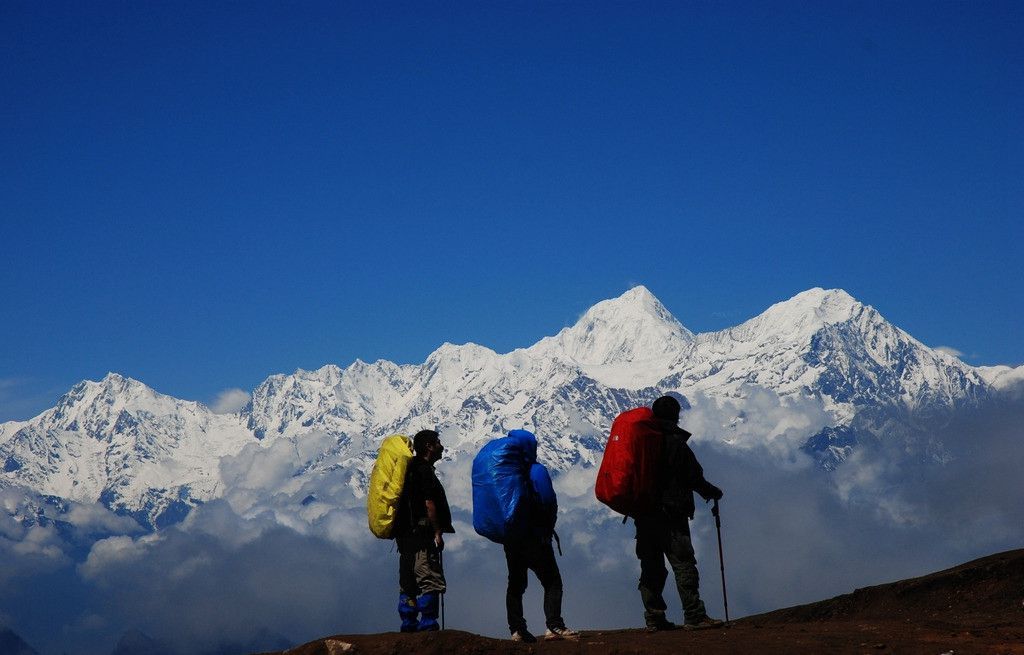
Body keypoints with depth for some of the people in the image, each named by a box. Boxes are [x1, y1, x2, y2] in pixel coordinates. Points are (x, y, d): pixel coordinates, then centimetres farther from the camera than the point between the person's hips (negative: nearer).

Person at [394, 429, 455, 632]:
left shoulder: (410, 469, 20)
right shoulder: (424, 470, -10)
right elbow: (429, 503, -16)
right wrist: (438, 533, -12)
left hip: (405, 536, 10)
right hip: (421, 534, -10)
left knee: (408, 583, 9)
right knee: (431, 581, -10)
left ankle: (408, 624, 10)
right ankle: (427, 624, -15)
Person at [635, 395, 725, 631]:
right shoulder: (675, 443, -6)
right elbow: (694, 477, -6)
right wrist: (712, 492, 10)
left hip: (644, 516, 6)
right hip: (671, 516, -6)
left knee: (651, 567, 9)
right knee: (684, 564, -7)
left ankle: (654, 619, 7)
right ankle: (694, 616, -11)